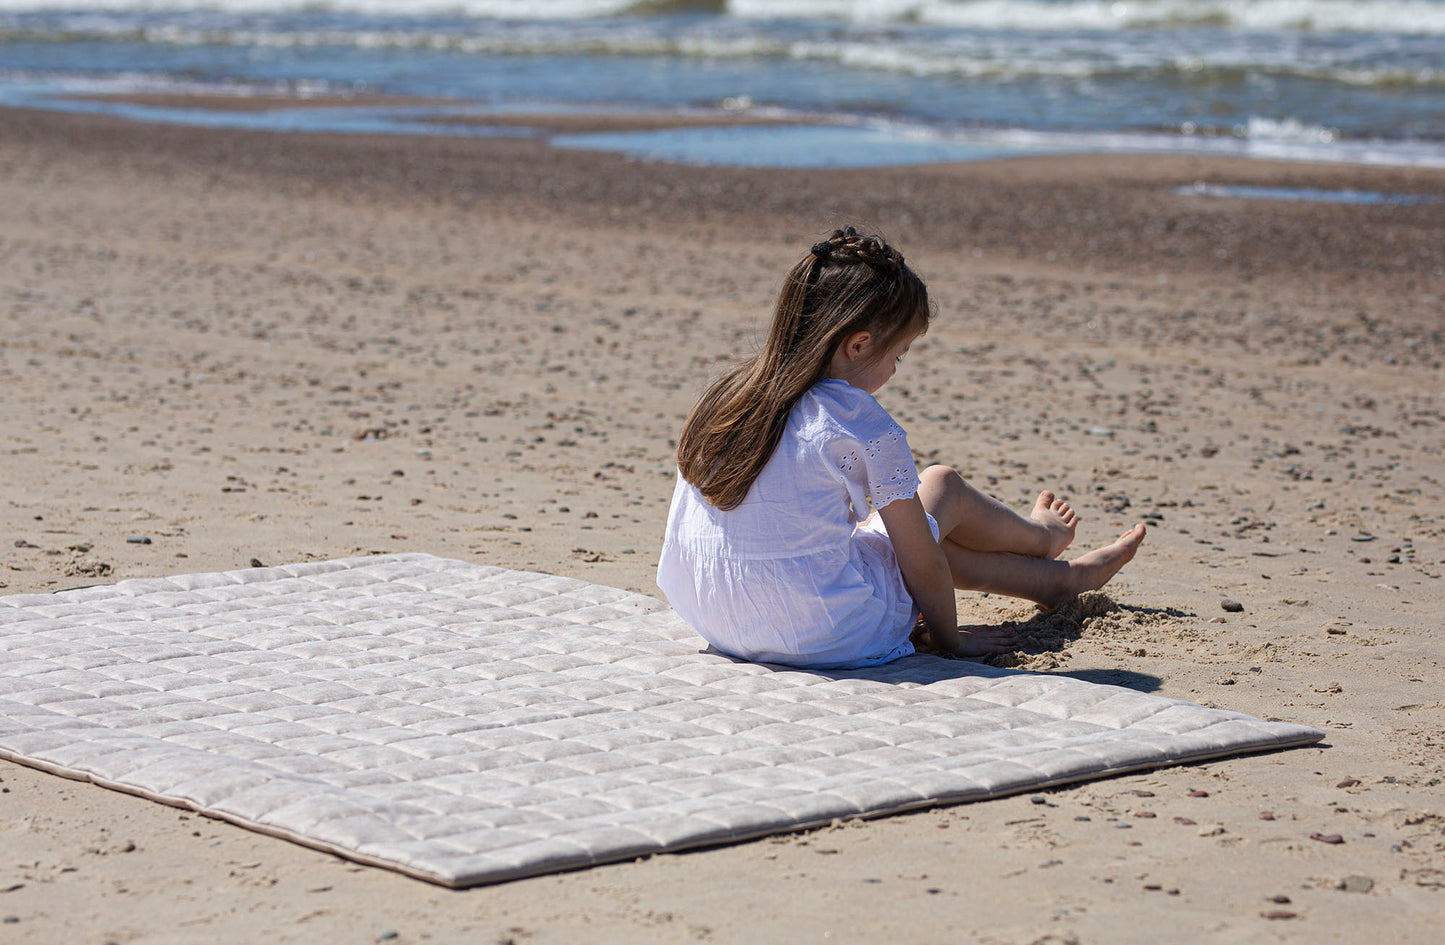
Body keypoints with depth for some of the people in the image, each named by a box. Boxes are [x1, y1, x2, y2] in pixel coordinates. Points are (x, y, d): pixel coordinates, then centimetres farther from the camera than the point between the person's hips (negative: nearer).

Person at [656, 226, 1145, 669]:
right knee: (944, 486, 17)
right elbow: (922, 565, -9)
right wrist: (949, 638, 11)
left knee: (923, 534, 29)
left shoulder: (728, 397, 2)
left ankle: (1061, 577, 50)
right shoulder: (865, 428, -18)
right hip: (832, 641, -6)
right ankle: (1042, 538, 48)